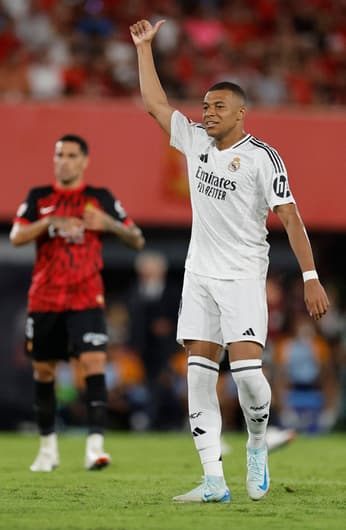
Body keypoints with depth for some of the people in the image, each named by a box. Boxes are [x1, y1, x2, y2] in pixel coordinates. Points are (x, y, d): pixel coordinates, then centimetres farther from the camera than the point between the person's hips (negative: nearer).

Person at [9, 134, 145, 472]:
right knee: (43, 370, 7)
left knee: (94, 362, -18)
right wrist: (49, 221, -19)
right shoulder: (38, 198, 8)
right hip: (44, 299, 2)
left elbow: (137, 241, 5)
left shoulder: (101, 199, 5)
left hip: (86, 299, -2)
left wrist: (108, 224, -13)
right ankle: (48, 447, 22)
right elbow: (16, 236, -4)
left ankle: (95, 445, -22)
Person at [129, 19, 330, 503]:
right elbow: (155, 102, 17)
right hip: (199, 275, 5)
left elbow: (289, 217, -11)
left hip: (244, 276, -5)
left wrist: (311, 277, -17)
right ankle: (214, 481, -3)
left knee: (246, 368, -17)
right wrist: (144, 46, 15)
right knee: (199, 375, -2)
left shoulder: (262, 157, -8)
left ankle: (258, 445, 13)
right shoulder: (196, 141, 7)